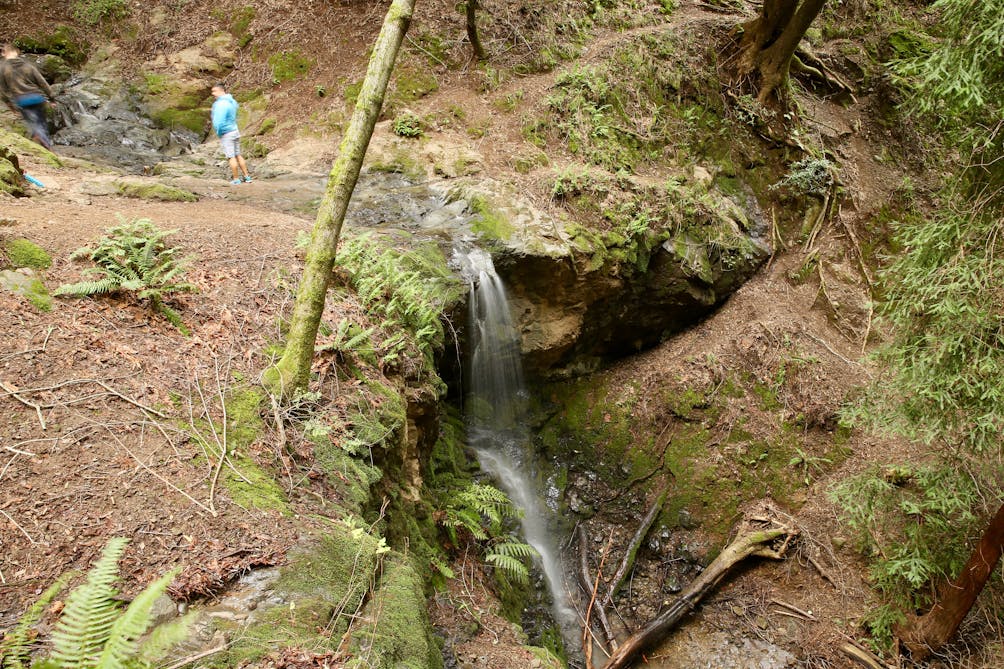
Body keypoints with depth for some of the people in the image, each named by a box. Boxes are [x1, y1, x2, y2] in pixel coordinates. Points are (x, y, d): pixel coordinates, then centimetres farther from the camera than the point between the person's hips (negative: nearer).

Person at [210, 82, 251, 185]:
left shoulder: (221, 104, -22)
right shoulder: (232, 101, 7)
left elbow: (219, 121, -25)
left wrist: (218, 133, -11)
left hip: (227, 134, -9)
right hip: (235, 130, 9)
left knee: (231, 157, 0)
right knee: (238, 155, 14)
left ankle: (236, 179, 5)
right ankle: (247, 177, 17)